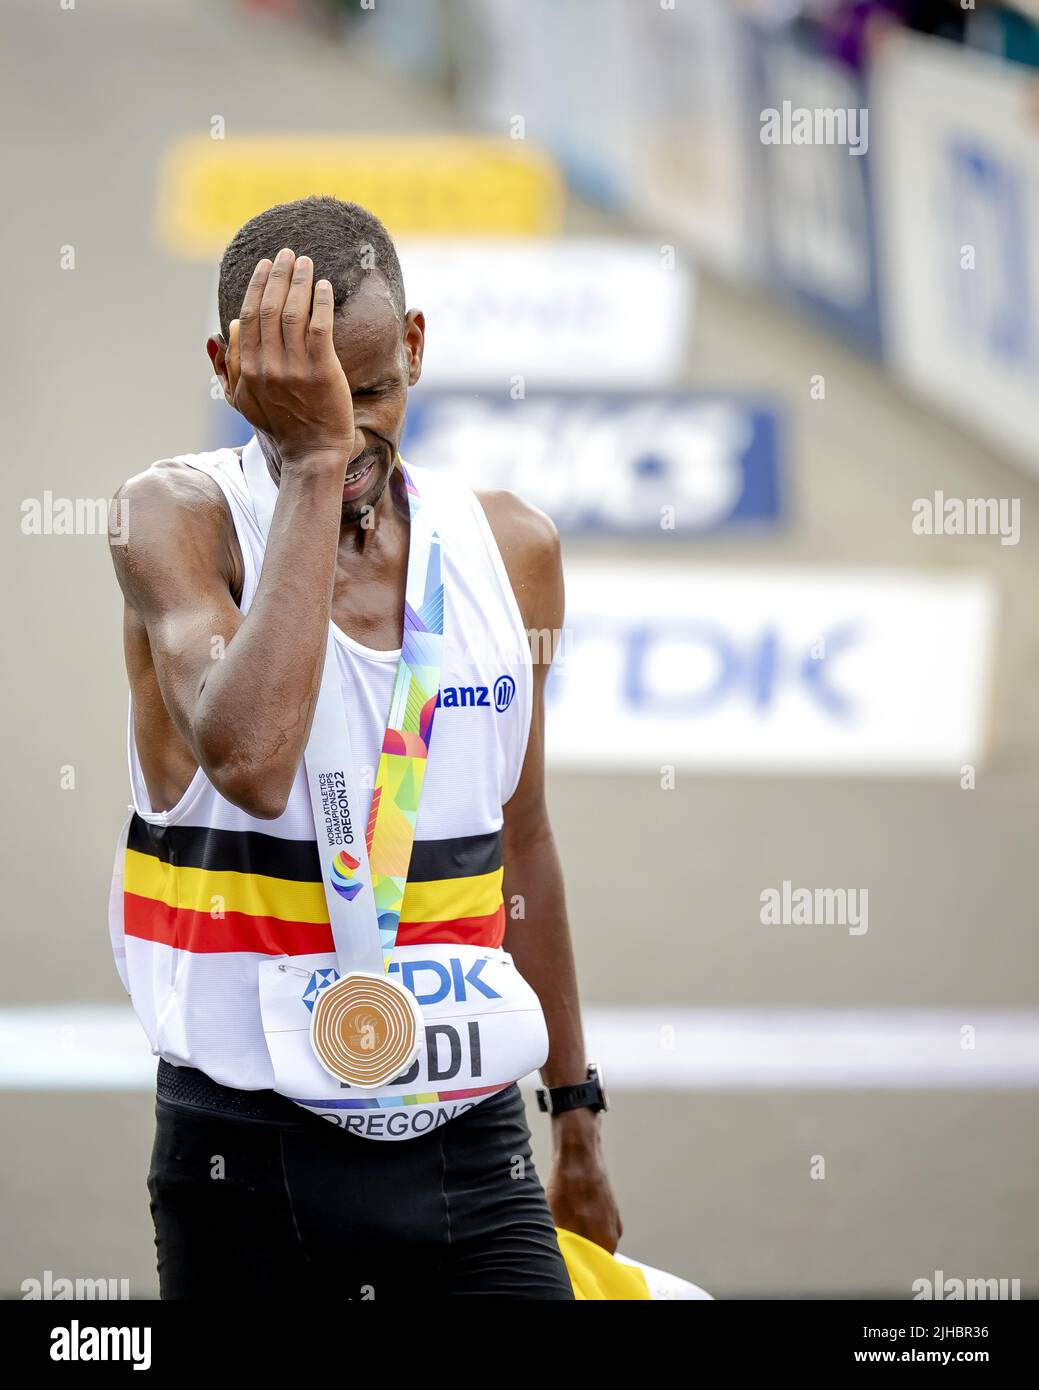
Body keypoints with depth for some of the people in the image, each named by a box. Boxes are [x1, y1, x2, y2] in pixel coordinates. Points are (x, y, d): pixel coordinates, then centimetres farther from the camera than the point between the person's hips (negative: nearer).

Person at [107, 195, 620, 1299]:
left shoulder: (512, 547, 7)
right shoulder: (180, 518, -7)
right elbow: (252, 760, -27)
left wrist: (575, 1115, 24)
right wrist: (310, 459, -23)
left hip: (471, 1140, 3)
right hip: (250, 1156, -3)